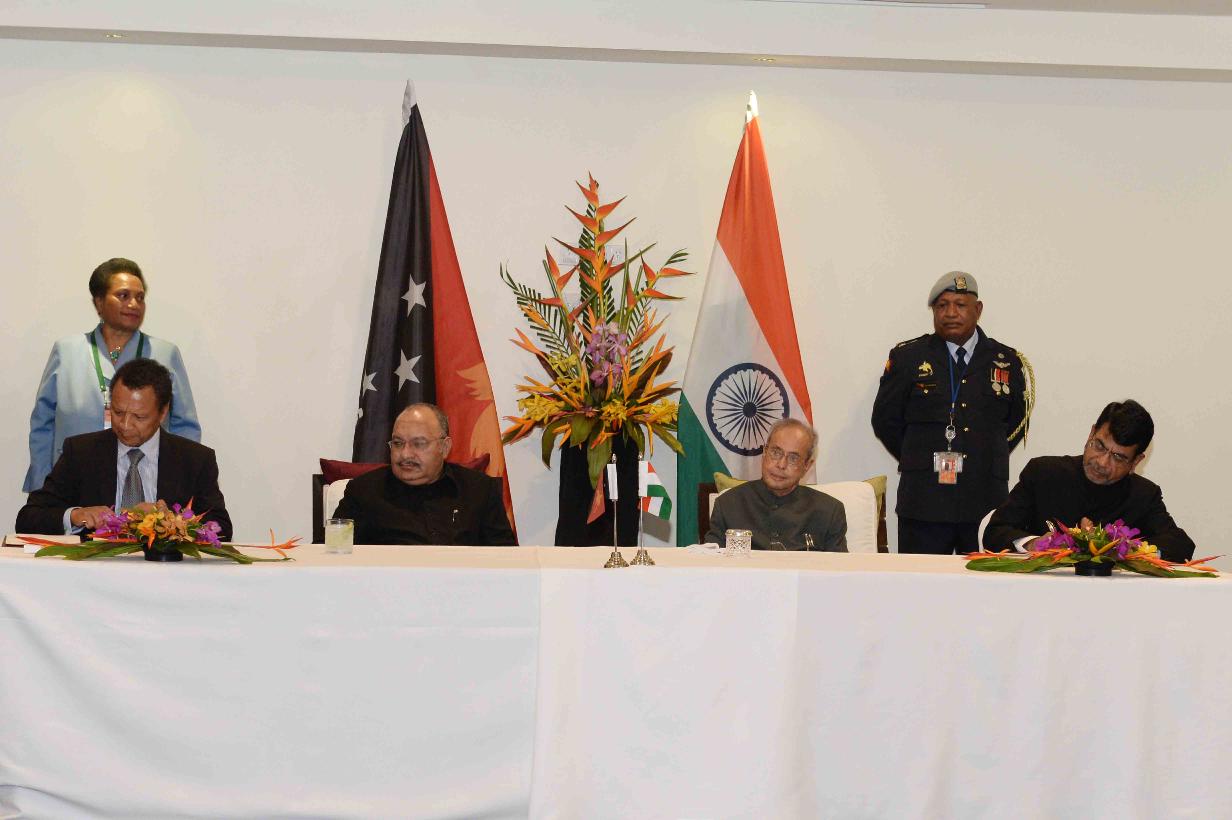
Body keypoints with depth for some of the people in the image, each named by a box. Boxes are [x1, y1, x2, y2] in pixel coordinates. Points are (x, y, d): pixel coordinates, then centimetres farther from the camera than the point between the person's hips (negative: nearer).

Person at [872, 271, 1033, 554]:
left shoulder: (1007, 361, 11)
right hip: (924, 501, -1)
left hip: (987, 501, 2)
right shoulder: (907, 357, 6)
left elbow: (1016, 424, 18)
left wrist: (987, 462, 10)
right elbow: (885, 420, 10)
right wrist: (918, 462, 9)